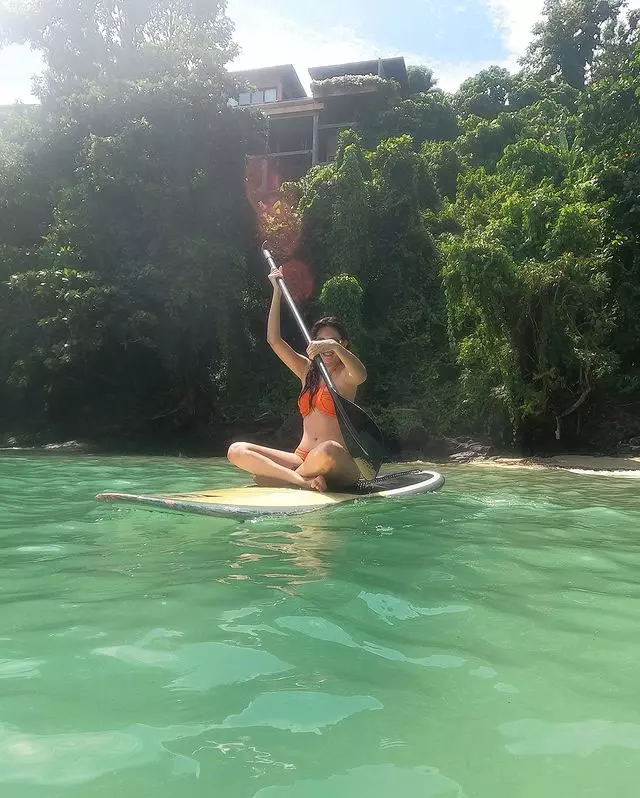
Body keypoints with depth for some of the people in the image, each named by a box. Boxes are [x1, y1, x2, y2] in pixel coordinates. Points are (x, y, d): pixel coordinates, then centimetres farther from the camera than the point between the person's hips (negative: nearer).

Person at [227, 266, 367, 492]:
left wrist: (335, 346, -37)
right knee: (236, 450, -13)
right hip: (301, 459, 5)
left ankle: (285, 476, -14)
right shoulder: (307, 370, 16)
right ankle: (303, 481, -30)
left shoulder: (345, 374, 3)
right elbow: (274, 339, 9)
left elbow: (361, 375, -23)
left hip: (339, 466, -5)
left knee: (329, 451, -42)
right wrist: (277, 291, 7)